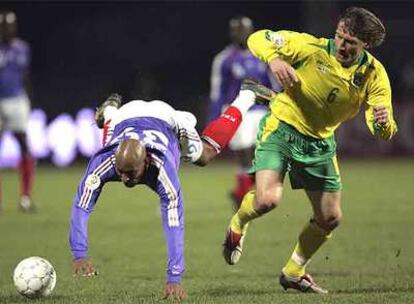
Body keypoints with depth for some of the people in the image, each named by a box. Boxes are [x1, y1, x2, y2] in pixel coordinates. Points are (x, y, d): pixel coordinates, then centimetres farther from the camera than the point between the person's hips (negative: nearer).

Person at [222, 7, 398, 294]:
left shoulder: (374, 74, -11)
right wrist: (274, 59, -35)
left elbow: (383, 132, -14)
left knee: (330, 218, 7)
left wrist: (384, 122, -38)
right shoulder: (312, 48, -20)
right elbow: (258, 39, -14)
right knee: (267, 199, -25)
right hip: (282, 129, -4)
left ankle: (293, 273, 31)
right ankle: (238, 225, 12)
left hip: (320, 143, 4)